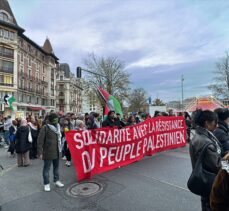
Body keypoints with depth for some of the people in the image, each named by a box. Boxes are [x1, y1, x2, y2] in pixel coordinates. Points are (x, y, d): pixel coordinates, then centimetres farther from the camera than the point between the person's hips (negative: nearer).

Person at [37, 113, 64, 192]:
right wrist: (40, 152, -16)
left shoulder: (57, 127, 7)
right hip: (48, 152, -6)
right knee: (47, 168, 8)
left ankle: (56, 180, 35)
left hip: (57, 152, 6)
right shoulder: (45, 128, -14)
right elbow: (40, 141, -14)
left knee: (56, 167, 18)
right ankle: (46, 184, 24)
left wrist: (60, 149, 13)